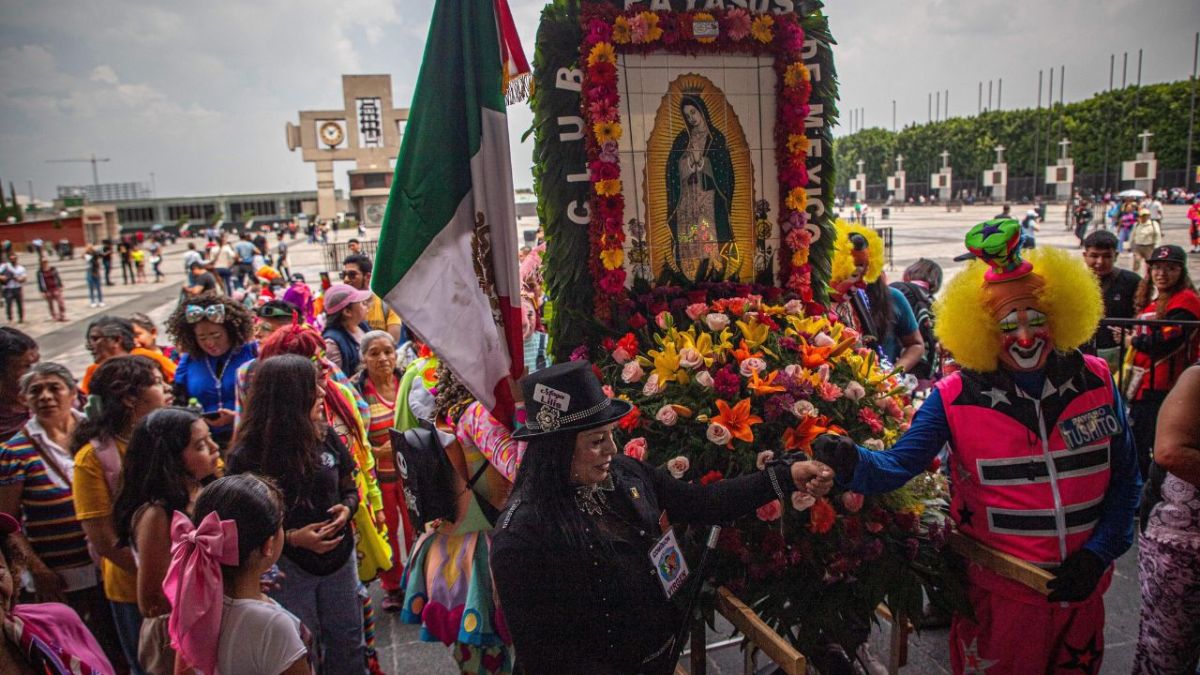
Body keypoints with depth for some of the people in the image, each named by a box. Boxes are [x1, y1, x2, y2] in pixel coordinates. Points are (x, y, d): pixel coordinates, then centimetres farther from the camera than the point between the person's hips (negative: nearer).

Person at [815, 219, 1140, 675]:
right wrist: (852, 462, -41)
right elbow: (896, 465, -20)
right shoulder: (955, 398, -14)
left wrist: (1099, 552, -7)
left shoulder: (1095, 382, -4)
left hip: (1081, 590, 4)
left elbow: (1125, 480, 3)